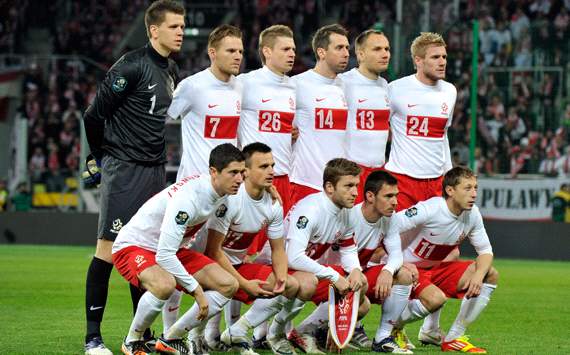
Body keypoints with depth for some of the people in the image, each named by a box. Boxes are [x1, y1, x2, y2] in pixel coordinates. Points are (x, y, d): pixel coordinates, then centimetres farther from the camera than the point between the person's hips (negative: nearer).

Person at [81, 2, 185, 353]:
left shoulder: (171, 71, 11)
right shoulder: (132, 66, -13)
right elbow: (94, 115, -11)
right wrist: (103, 157, 0)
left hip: (155, 171, 8)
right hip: (124, 170, -8)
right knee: (109, 248, -7)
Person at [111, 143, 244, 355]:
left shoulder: (224, 194, -6)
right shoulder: (188, 197, -32)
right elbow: (163, 256, -32)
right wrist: (197, 290, -26)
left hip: (172, 251, 9)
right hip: (133, 246, -9)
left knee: (228, 285, -5)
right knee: (165, 285, -40)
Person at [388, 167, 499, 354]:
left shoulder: (472, 214, -5)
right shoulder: (429, 210, -26)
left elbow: (485, 251, 1)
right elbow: (390, 226, -29)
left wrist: (478, 275, -20)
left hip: (437, 268, 8)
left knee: (491, 275, -6)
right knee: (436, 298, -37)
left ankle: (454, 338, -2)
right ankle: (392, 326, -5)